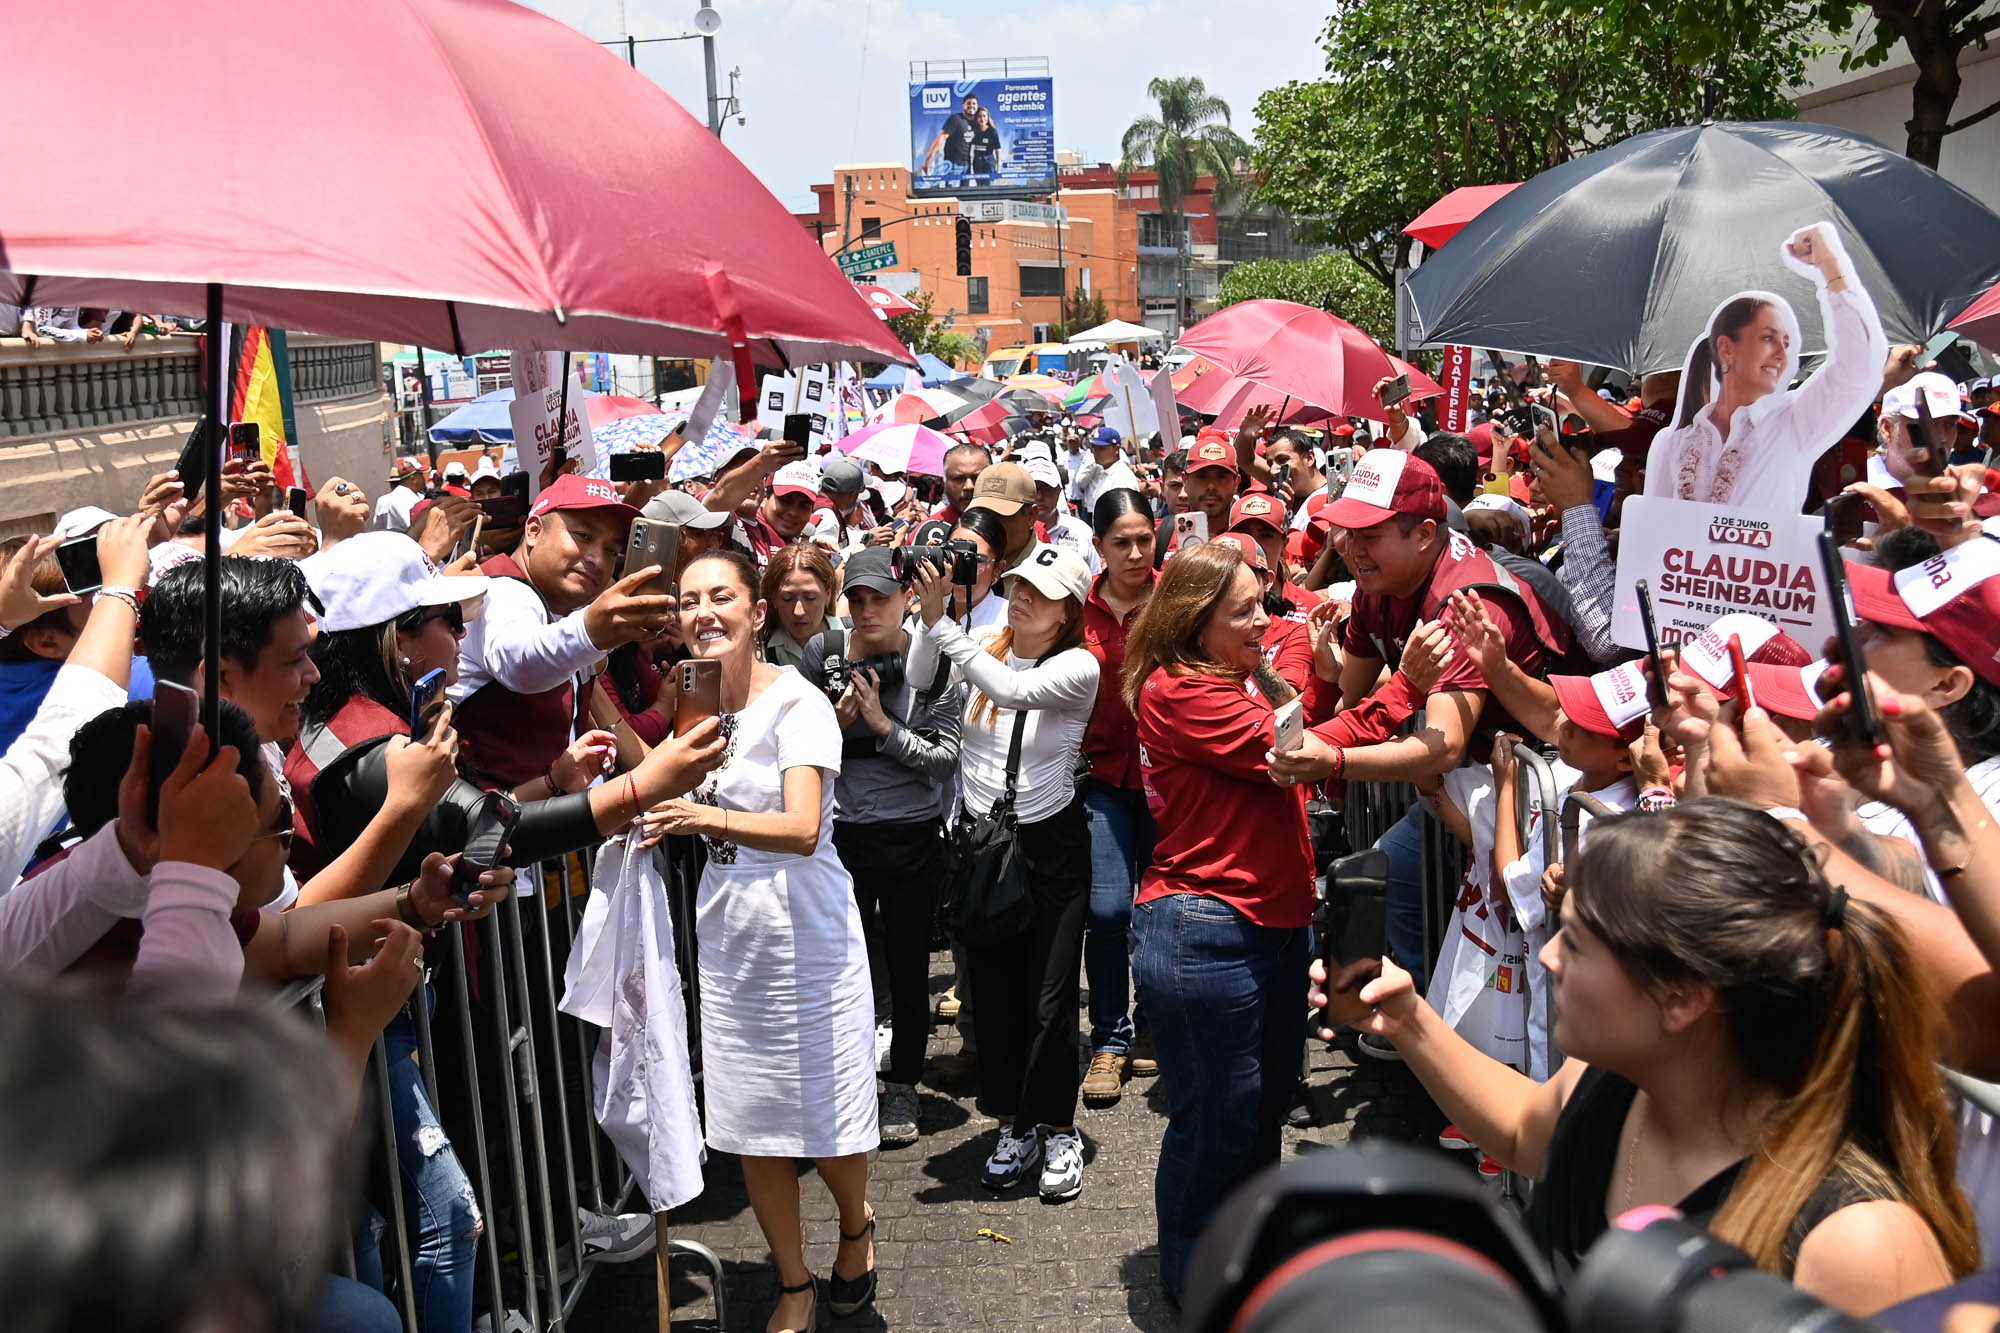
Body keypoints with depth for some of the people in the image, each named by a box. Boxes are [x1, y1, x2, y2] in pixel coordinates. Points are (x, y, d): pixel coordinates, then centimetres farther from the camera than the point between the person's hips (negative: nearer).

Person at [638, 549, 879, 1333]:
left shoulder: (797, 704, -16)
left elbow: (801, 828, -29)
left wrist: (709, 817, -47)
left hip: (807, 934, -5)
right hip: (728, 937, 6)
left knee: (827, 1119, 5)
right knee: (753, 1126, 11)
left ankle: (856, 1229, 38)